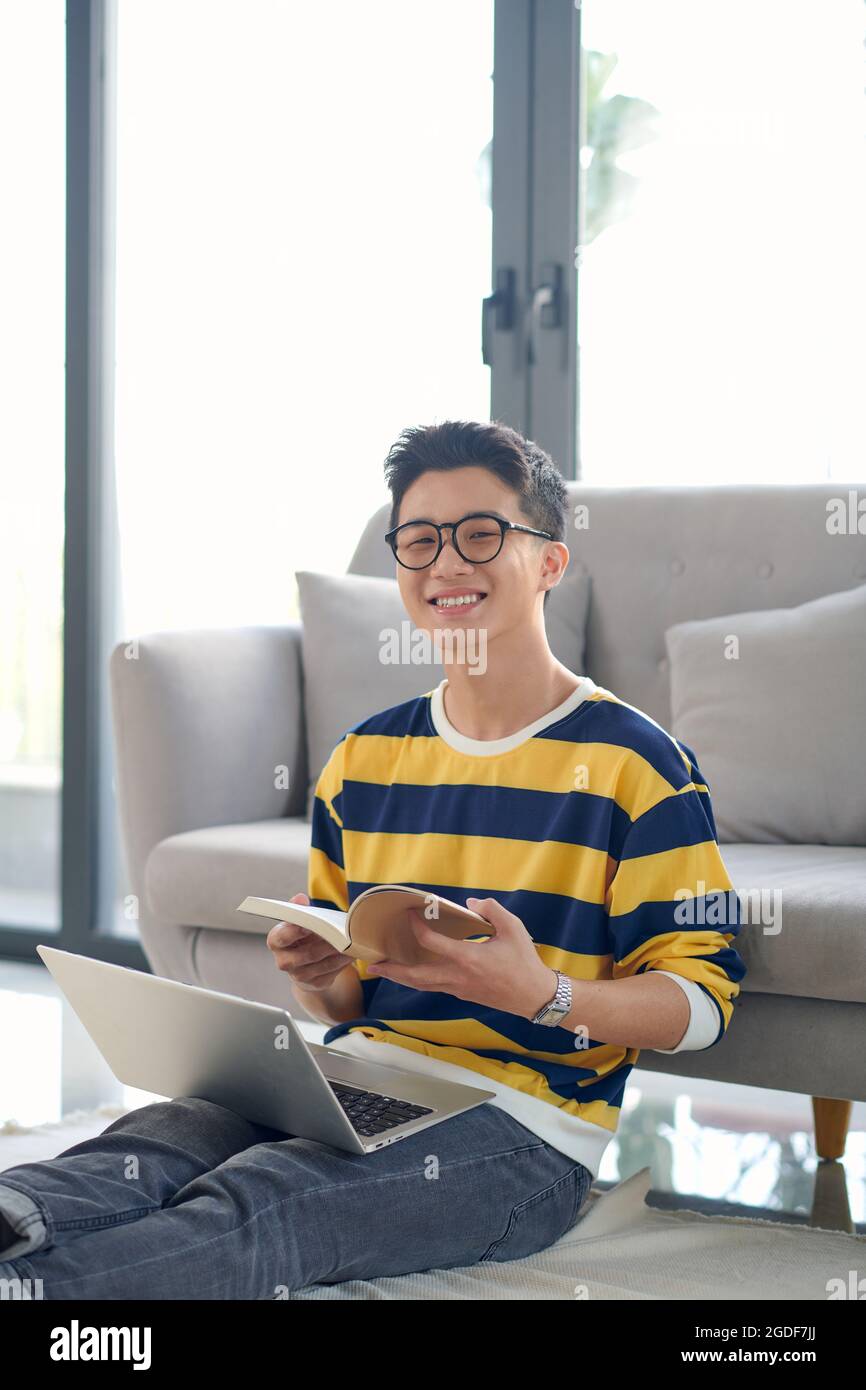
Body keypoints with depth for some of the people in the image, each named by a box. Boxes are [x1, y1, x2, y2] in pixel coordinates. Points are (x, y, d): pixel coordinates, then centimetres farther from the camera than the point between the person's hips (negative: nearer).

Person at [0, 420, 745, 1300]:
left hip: (520, 1126, -6)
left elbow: (702, 1001, -6)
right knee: (152, 1141, -28)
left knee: (262, 1198, -34)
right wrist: (314, 978, -4)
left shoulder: (633, 763, -1)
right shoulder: (365, 759, 17)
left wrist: (543, 994, -24)